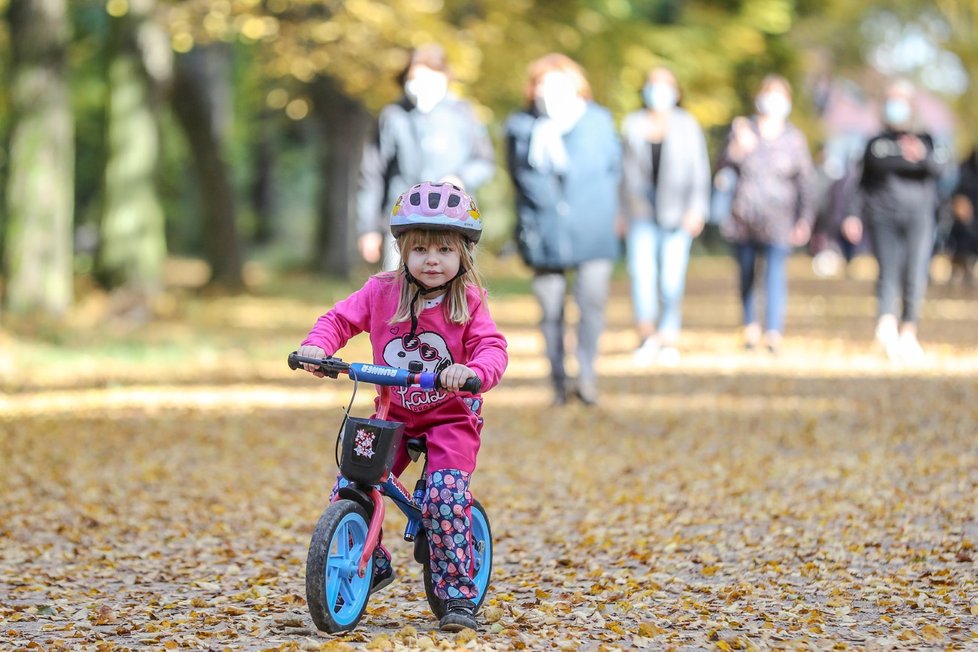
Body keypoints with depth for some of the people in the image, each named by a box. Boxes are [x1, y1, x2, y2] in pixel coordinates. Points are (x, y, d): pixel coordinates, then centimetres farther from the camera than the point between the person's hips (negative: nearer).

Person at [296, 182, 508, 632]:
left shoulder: (468, 302, -10)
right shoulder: (382, 292, -4)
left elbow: (492, 349, -18)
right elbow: (340, 319, 0)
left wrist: (472, 370, -41)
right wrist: (317, 345, -22)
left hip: (451, 416, -3)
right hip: (393, 415, 3)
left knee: (446, 497, -23)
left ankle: (458, 595, -11)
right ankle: (372, 568, 16)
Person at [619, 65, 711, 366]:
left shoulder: (687, 126, 4)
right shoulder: (632, 125, 8)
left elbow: (700, 172, 2)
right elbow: (625, 169, 14)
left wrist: (697, 209, -9)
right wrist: (623, 211, 12)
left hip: (677, 213, -1)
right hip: (642, 211, 1)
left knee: (672, 278, -4)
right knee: (641, 270, -17)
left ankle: (669, 339, 9)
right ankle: (647, 332, -16)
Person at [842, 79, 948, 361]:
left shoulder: (927, 139, 15)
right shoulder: (875, 144, 20)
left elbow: (938, 165, -6)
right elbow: (864, 184, 21)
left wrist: (922, 155, -27)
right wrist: (854, 215, 7)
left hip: (918, 214, 0)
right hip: (883, 215, 0)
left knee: (915, 275, -9)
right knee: (888, 271, -17)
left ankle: (908, 332, 2)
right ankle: (887, 325, -37)